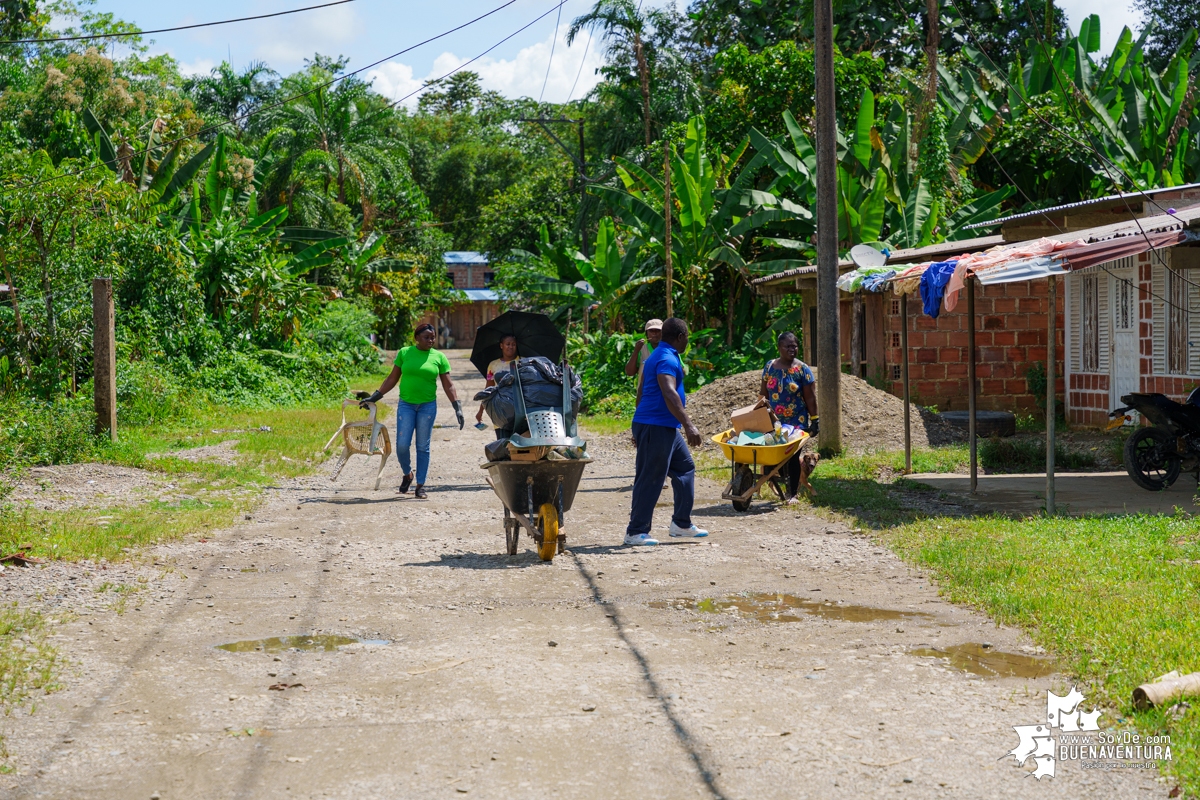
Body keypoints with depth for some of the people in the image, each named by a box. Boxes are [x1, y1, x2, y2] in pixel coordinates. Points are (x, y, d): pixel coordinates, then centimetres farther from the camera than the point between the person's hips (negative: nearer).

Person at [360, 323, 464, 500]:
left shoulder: (439, 357, 3)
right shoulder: (404, 353, 3)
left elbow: (448, 385, 4)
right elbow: (392, 378, 10)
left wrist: (457, 406, -6)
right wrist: (375, 397, 6)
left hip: (428, 405, 0)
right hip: (406, 404, 0)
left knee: (423, 447, 2)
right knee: (402, 445, -7)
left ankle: (421, 485, 10)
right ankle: (407, 474, 20)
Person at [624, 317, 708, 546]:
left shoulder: (657, 356, 18)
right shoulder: (668, 359, -15)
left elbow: (641, 392, 24)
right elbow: (669, 394, -28)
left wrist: (639, 428, 28)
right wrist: (688, 425, -32)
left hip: (666, 428, 11)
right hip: (657, 427, -11)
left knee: (685, 467, 16)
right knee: (650, 479, -7)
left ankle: (681, 523, 20)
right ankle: (636, 532, -3)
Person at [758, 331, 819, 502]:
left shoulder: (802, 369, -3)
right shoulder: (770, 366, 5)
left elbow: (810, 398, -3)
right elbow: (763, 391, 15)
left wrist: (814, 420, -5)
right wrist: (762, 401, -3)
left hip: (797, 422, -3)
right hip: (773, 422, 3)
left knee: (793, 457, 1)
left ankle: (792, 494, 11)